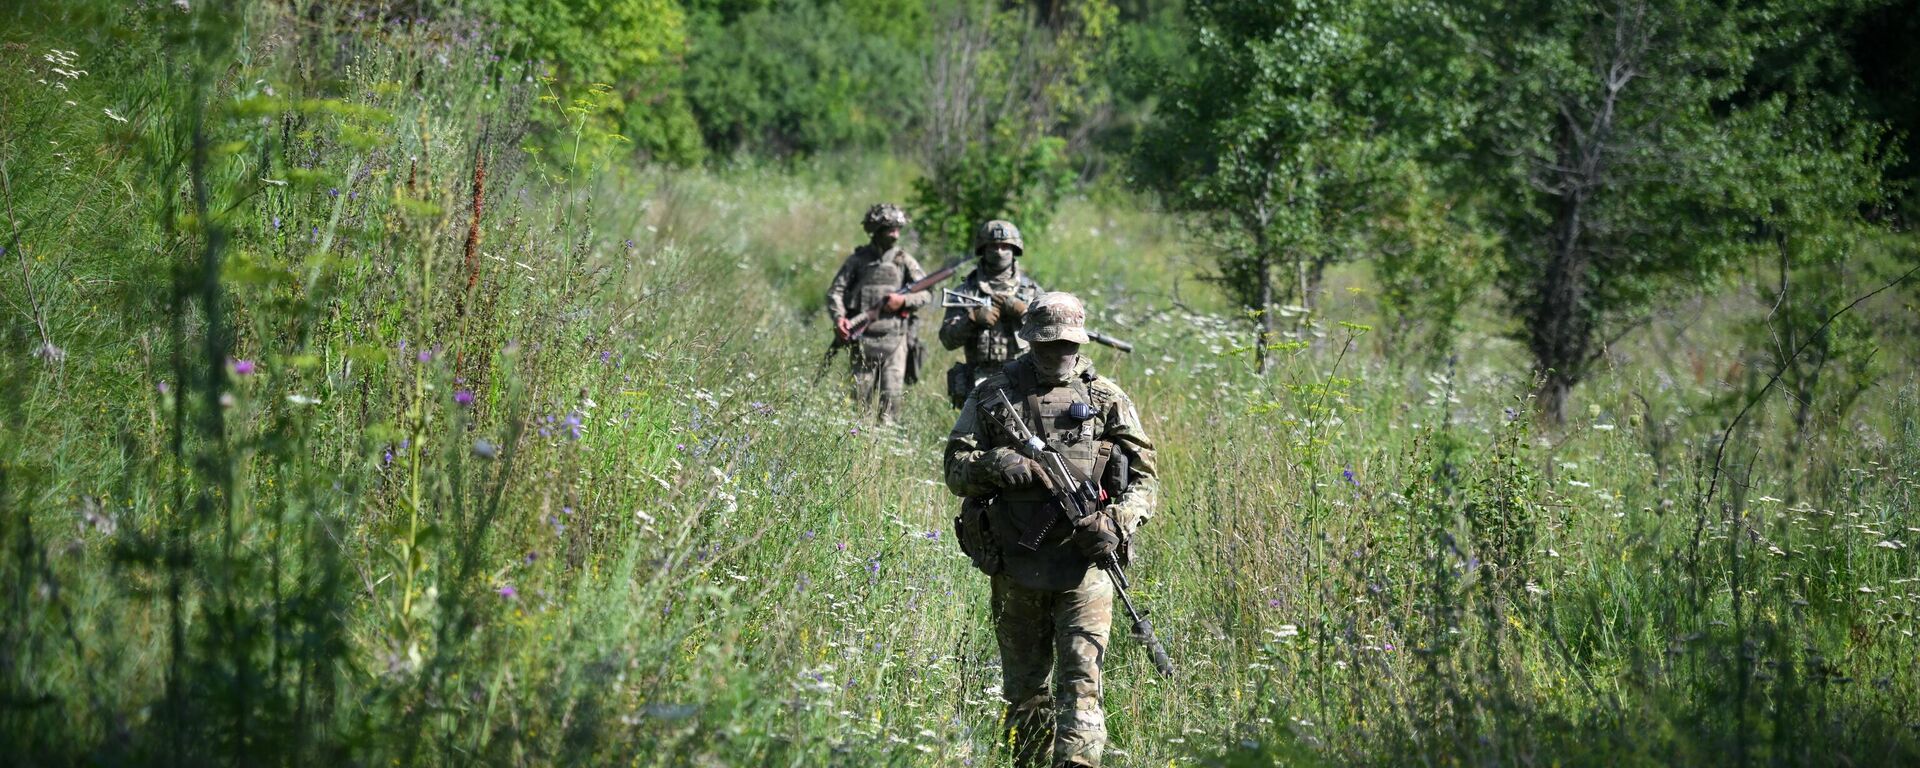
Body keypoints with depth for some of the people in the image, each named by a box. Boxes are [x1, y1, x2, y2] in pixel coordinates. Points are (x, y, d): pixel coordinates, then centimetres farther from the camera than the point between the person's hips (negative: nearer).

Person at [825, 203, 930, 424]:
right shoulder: (858, 260, 6)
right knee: (860, 397, 3)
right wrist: (839, 317, -15)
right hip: (863, 338, 0)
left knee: (892, 395, -8)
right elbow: (835, 291, 3)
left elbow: (926, 294, 6)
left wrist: (903, 300, -12)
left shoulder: (904, 260, 8)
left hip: (894, 339, 0)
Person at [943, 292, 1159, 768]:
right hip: (1016, 564, 2)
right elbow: (956, 469, 5)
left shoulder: (1107, 399, 6)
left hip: (1084, 563, -1)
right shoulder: (992, 396, 8)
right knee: (1022, 685, 11)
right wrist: (998, 464, -16)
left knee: (1080, 677, -13)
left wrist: (1117, 522, -13)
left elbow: (1144, 478, 6)